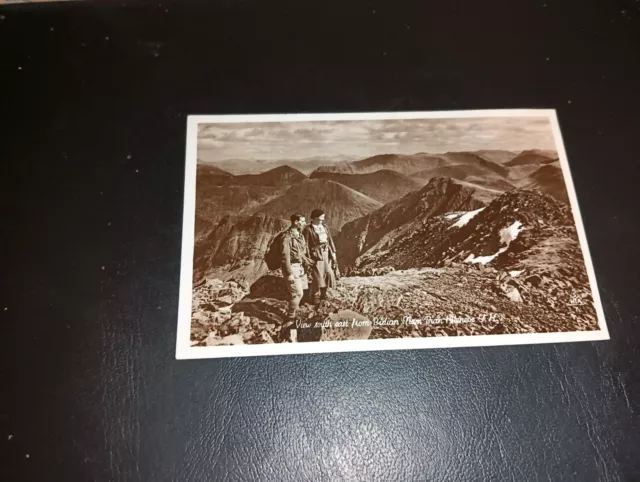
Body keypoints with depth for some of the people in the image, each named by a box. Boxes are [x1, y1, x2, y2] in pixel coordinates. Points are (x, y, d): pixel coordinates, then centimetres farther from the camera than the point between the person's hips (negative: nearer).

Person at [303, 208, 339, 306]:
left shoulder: (324, 227, 10)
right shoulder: (308, 230, -10)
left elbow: (330, 240, 14)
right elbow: (306, 245, -10)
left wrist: (333, 252, 8)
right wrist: (308, 258, -13)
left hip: (326, 254, 6)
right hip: (316, 255, -6)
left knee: (329, 273, 7)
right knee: (317, 276, 0)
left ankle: (323, 294, 28)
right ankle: (315, 297, 18)